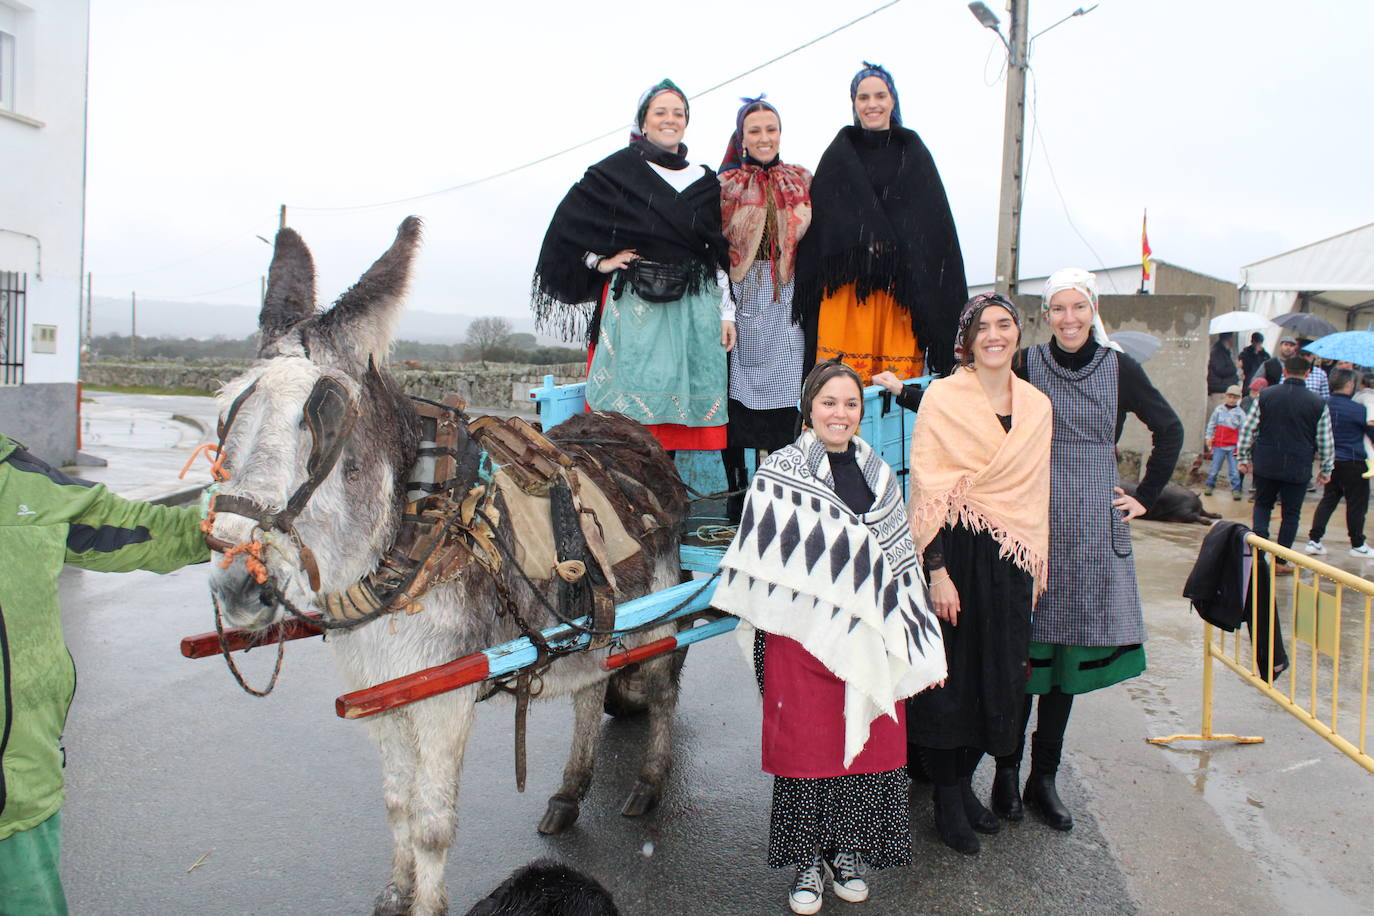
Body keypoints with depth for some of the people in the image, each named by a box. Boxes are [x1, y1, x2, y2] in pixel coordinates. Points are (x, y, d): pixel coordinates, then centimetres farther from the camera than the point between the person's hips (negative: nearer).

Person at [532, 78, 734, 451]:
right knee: (631, 408, -8)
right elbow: (567, 223, 7)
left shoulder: (704, 181, 16)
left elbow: (720, 253, 14)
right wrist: (601, 262, -1)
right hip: (634, 305, -3)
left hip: (694, 308, 4)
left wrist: (726, 312, 9)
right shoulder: (618, 169, 5)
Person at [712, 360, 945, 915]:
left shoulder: (878, 475, 11)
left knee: (867, 744, 8)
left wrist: (917, 648, 12)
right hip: (802, 635, -4)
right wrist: (767, 632, -8)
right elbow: (762, 560, -3)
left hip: (869, 637, 4)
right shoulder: (779, 473, -3)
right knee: (806, 744, 4)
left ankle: (846, 854, 27)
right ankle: (807, 864, 20)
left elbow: (902, 560, 14)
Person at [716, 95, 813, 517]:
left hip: (785, 304, 1)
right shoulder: (726, 185, 6)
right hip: (739, 300, -1)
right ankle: (737, 493, 8)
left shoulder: (800, 182, 13)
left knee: (783, 396, -3)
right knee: (734, 392, -3)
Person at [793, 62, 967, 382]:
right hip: (845, 288, 0)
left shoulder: (914, 154, 10)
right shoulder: (838, 155, 9)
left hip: (901, 289, 1)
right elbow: (819, 224, 7)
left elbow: (936, 226, 7)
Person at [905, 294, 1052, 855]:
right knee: (950, 675, 3)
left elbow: (1037, 494, 15)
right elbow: (928, 490, -11)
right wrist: (937, 572, -16)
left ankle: (965, 781, 30)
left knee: (998, 676, 11)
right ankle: (947, 800, 18)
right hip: (956, 553, -5)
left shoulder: (1037, 406, 10)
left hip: (1011, 561, 5)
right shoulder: (943, 398, -6)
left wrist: (1037, 567, 11)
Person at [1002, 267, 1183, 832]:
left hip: (1095, 526, 2)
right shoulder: (1027, 365, 0)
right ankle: (1007, 771, 11)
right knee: (1025, 648, -3)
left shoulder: (1119, 368, 4)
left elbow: (1169, 430, 14)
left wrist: (1146, 496, 10)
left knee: (1070, 652, 6)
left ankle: (1043, 777, 17)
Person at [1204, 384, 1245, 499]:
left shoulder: (1240, 413, 1)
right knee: (1214, 467, 6)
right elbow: (1212, 424, 12)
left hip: (1233, 446, -1)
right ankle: (1209, 486, 21)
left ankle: (1236, 490, 7)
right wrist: (1208, 437, 3)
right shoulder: (1219, 409, 5)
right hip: (1218, 444, 1)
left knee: (1235, 470, -1)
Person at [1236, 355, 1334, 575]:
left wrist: (1243, 458, 12)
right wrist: (1326, 470, 14)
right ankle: (1279, 562, 11)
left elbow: (1247, 429, 2)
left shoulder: (1265, 396, -1)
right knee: (1291, 513, 10)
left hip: (1266, 465, 1)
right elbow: (1325, 441, 2)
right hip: (1298, 469, -1)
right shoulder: (1318, 403, -3)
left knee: (1262, 505, 19)